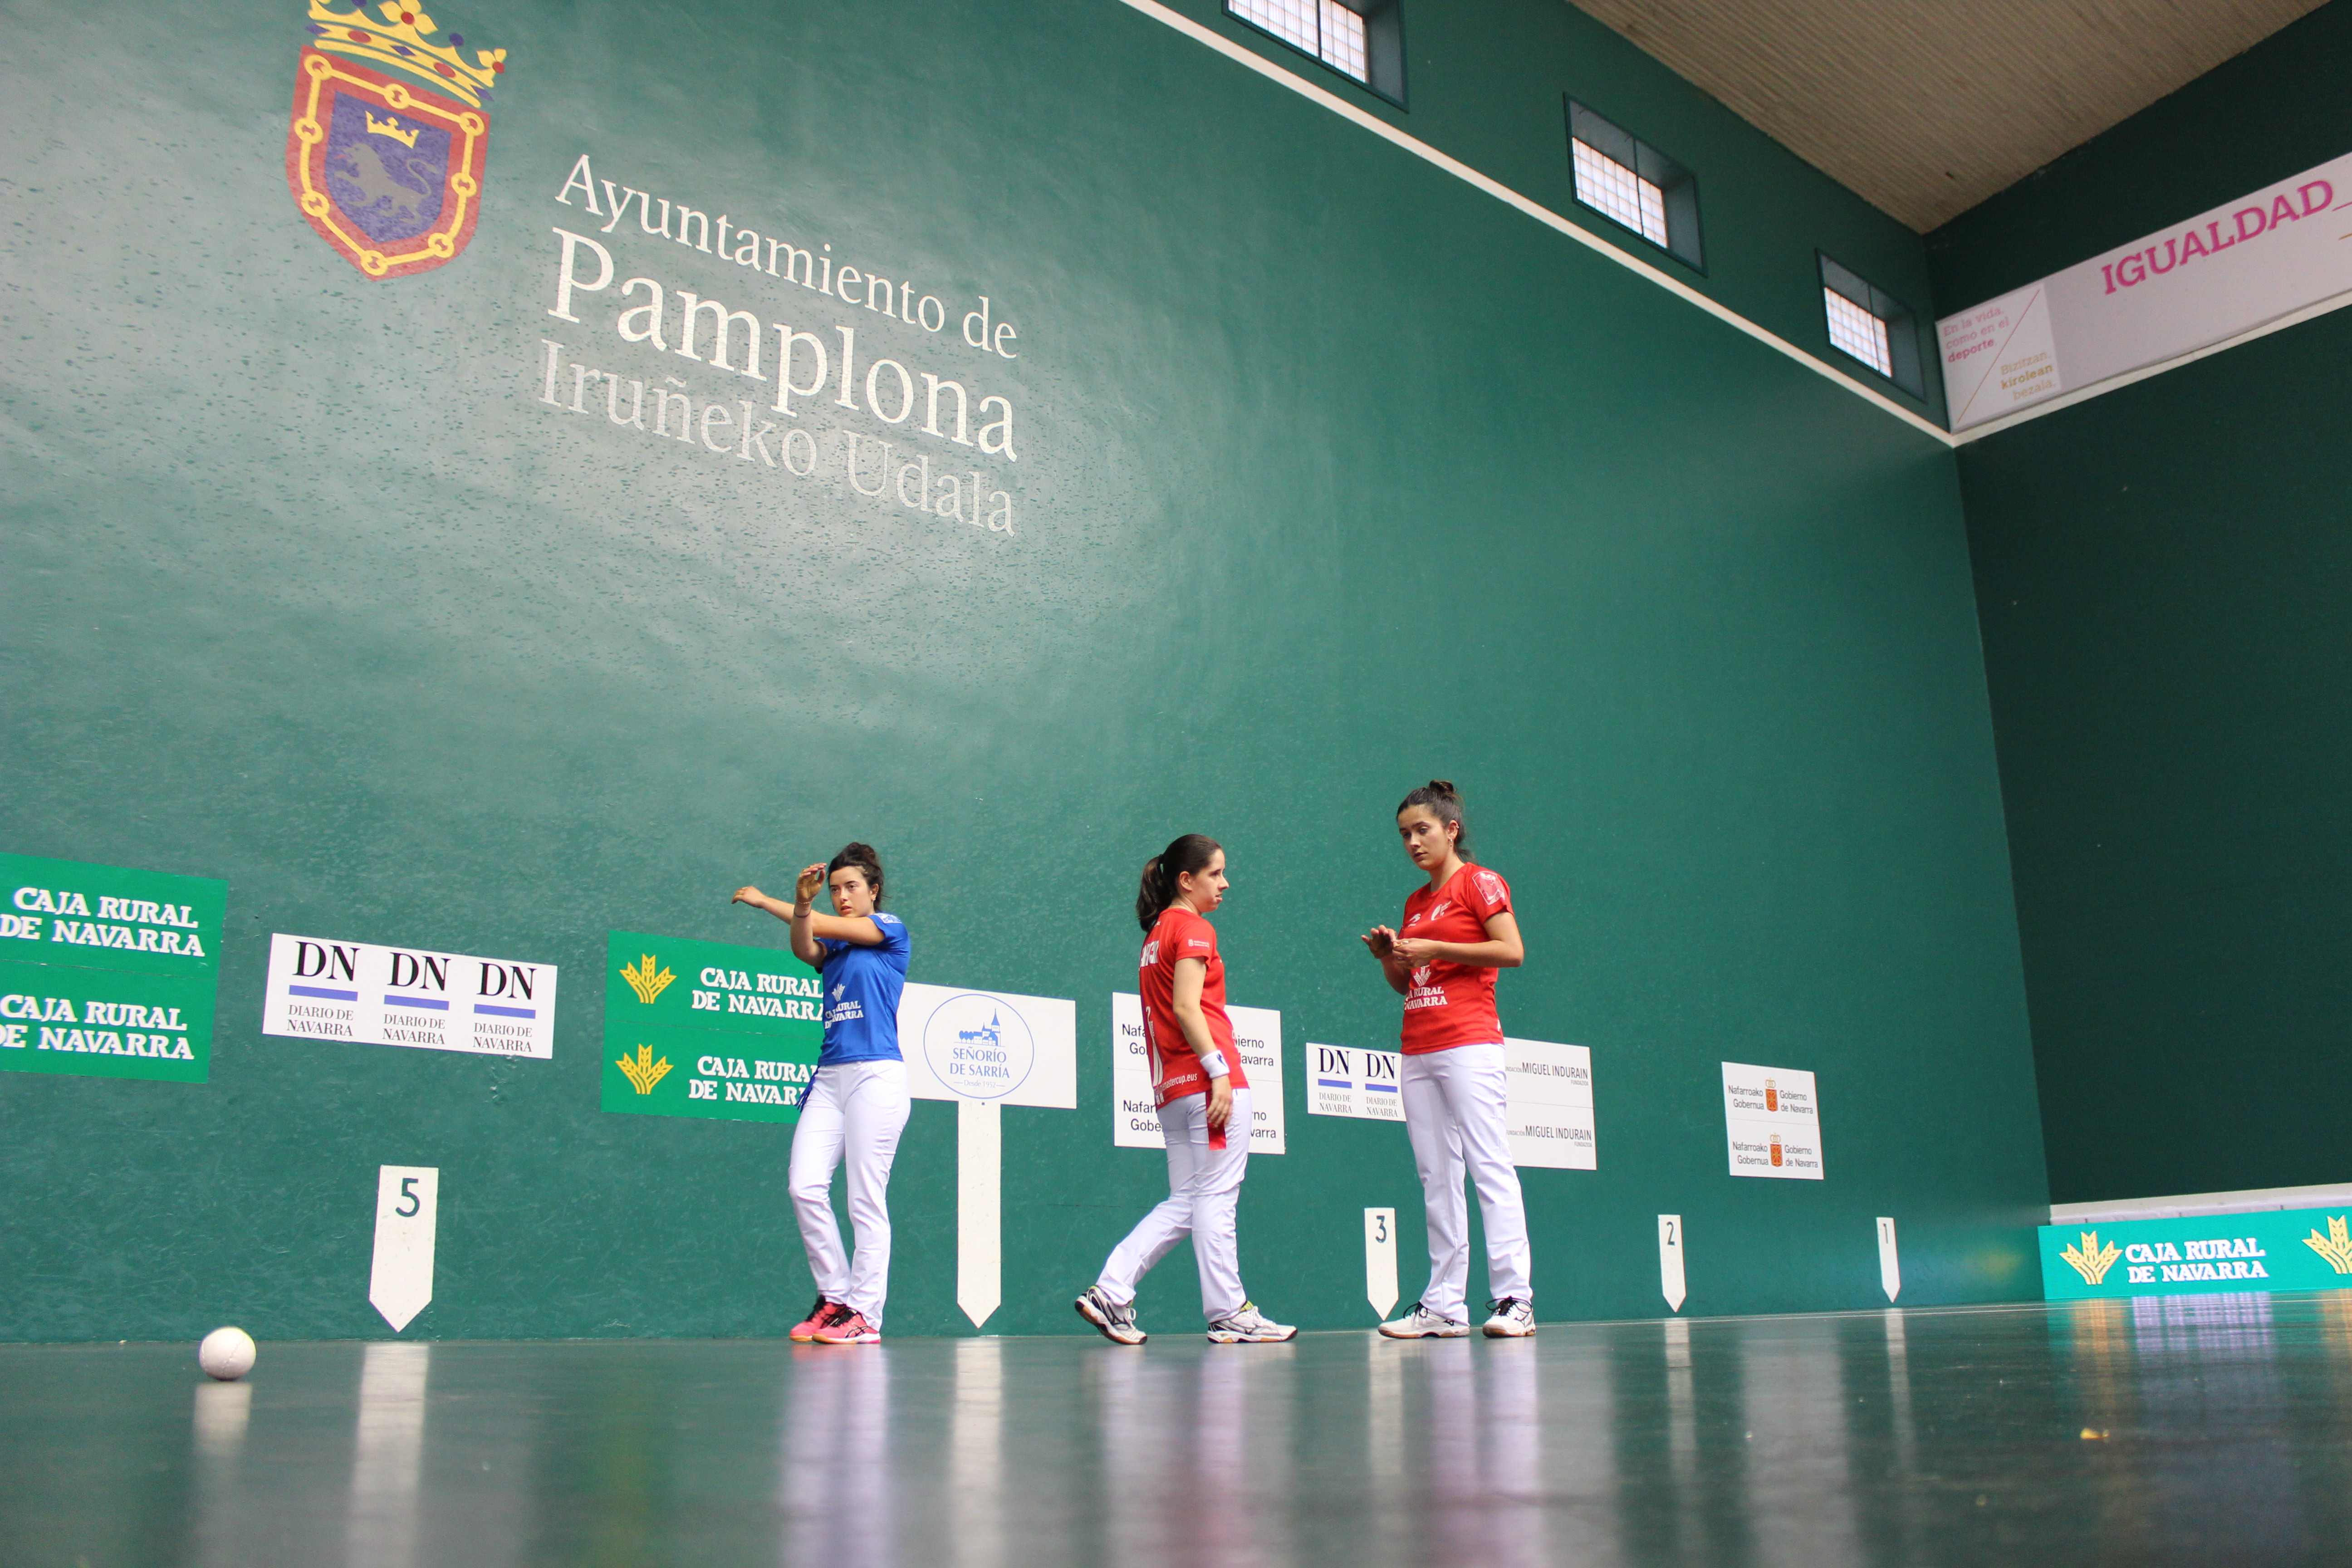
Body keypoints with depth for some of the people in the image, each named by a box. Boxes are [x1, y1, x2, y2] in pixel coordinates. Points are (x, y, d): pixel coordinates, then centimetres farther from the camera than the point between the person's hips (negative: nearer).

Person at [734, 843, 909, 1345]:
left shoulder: (890, 928, 5)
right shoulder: (833, 946, 19)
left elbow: (828, 926, -2)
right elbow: (804, 948, -3)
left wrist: (764, 900, 10)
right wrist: (802, 901, -22)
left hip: (876, 1074, -6)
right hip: (828, 1076, 6)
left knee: (866, 1200, -6)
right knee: (805, 1186, -6)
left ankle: (864, 1315, -1)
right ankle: (834, 1296, 7)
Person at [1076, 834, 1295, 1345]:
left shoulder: (1157, 932, 20)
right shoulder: (1194, 928, -6)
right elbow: (1186, 1006, -17)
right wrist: (1219, 1070, -20)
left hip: (1172, 1088, 9)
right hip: (1206, 1078, -9)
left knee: (1184, 1203, 10)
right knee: (1216, 1197, -4)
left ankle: (1111, 1292, 2)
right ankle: (1230, 1314, 1)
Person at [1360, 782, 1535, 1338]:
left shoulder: (1478, 882, 1)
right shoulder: (1415, 902, 21)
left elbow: (1513, 951, -11)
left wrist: (1435, 949, -13)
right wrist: (1388, 955, 4)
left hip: (1468, 1045, -7)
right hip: (1417, 1051, 7)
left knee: (1491, 1166, -9)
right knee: (1436, 1178, 4)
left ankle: (1513, 1299, -8)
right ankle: (1444, 1305, 4)